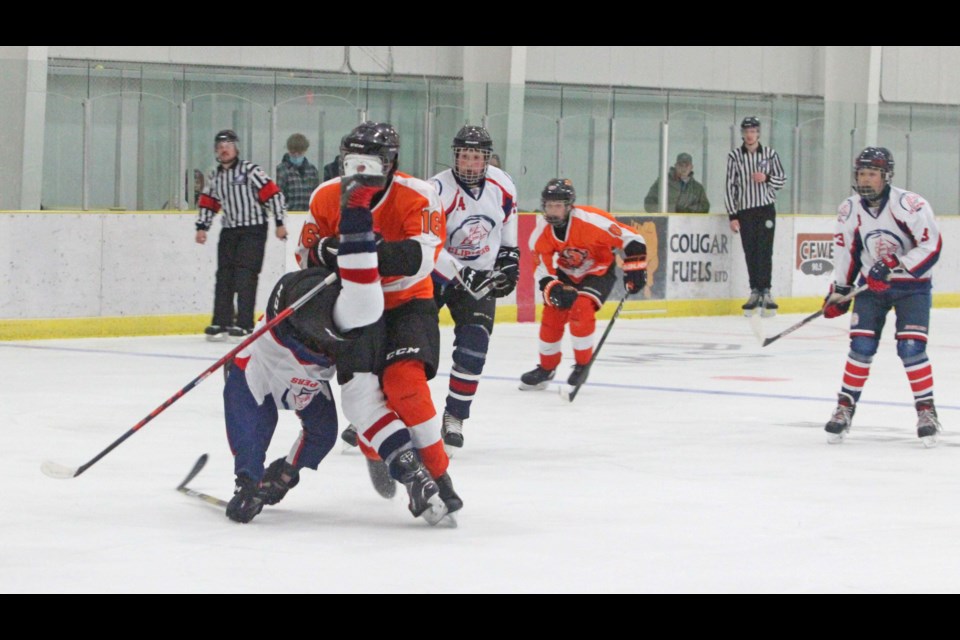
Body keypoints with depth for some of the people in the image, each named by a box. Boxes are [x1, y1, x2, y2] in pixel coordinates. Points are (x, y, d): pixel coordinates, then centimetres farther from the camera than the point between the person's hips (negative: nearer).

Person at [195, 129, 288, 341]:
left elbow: (273, 194, -12)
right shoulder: (216, 177, 11)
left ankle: (244, 324, -12)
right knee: (224, 276, 5)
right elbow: (208, 203, 21)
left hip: (253, 230, -7)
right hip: (229, 230, 7)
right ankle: (221, 323, 10)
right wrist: (202, 227, 12)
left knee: (245, 275, -12)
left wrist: (280, 223, -14)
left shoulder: (250, 170, -10)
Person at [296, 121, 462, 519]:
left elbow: (422, 258, -30)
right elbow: (306, 254, 6)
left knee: (404, 381, -25)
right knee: (358, 386, -18)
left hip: (407, 303, -4)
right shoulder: (326, 198, -4)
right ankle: (410, 474, -21)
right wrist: (325, 251, -19)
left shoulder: (417, 198, -17)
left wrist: (369, 251, -44)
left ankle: (437, 475, -19)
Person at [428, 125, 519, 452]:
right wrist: (459, 274, -34)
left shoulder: (502, 185, -5)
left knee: (473, 344, -14)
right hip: (433, 271, -3)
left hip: (480, 275, 3)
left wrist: (509, 256, 12)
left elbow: (507, 220, 17)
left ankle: (454, 417, -1)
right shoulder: (438, 190, -23)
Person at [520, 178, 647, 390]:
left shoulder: (591, 220, -32)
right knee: (552, 314, -2)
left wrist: (634, 270, -23)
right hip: (567, 273, 5)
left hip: (599, 271, -5)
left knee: (581, 309, -26)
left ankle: (583, 365, -8)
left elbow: (631, 239, -26)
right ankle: (546, 369, 18)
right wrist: (554, 290, -30)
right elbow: (543, 270, -12)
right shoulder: (542, 231, -17)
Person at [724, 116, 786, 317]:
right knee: (750, 253, 2)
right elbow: (730, 186, 2)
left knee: (764, 251, -8)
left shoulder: (769, 154, 4)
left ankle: (765, 291, -8)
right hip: (744, 211, 1)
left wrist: (767, 178, -12)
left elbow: (782, 180, 10)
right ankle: (755, 292, 9)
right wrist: (732, 216, -2)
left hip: (765, 209, -1)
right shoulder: (735, 156, 2)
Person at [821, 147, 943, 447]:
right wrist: (839, 291, 8)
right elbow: (846, 252, 8)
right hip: (871, 286, 4)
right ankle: (845, 406, 6)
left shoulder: (911, 205, -20)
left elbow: (931, 247, -21)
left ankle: (926, 410, -1)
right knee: (861, 346, -5)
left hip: (911, 286, -4)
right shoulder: (849, 210, -4)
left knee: (911, 348, -13)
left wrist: (894, 267, -28)